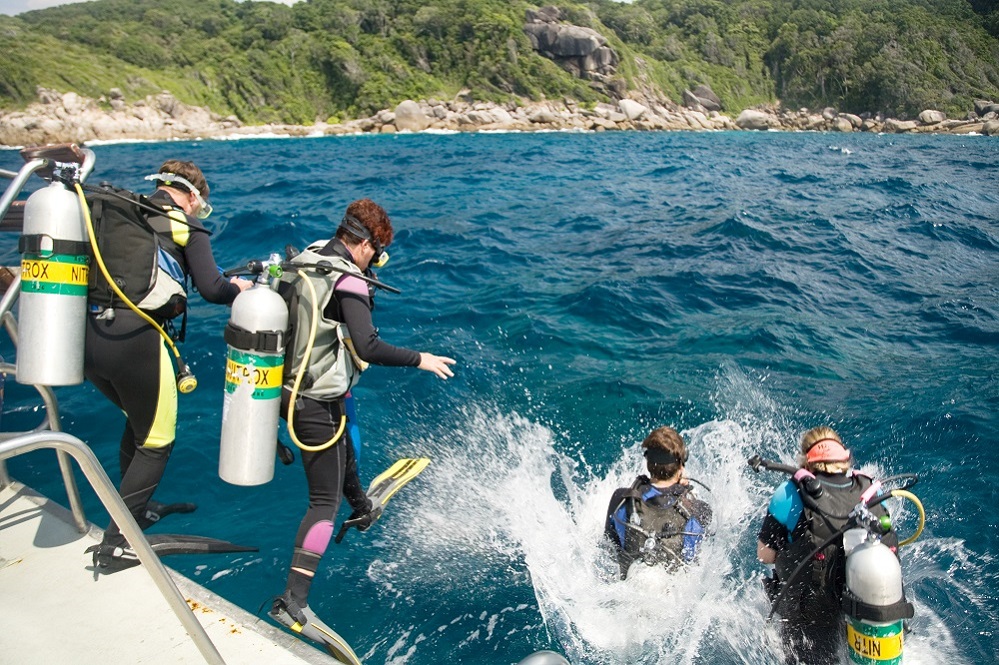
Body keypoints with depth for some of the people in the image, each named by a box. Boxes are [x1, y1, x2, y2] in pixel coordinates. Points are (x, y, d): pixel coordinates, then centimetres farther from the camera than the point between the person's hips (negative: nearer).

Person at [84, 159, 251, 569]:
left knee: (138, 420, 30)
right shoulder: (186, 225, 2)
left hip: (86, 335, 7)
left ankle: (135, 509, 45)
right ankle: (115, 544, 13)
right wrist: (238, 288, 16)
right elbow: (211, 289, -6)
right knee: (156, 441, 11)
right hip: (134, 338, -7)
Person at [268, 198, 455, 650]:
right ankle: (293, 603, -4)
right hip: (317, 403, -9)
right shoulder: (347, 281, -21)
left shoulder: (299, 265, 4)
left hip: (289, 389, 9)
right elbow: (368, 347, -28)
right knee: (325, 501, -2)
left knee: (345, 448, 34)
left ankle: (362, 511, 59)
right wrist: (419, 359, -16)